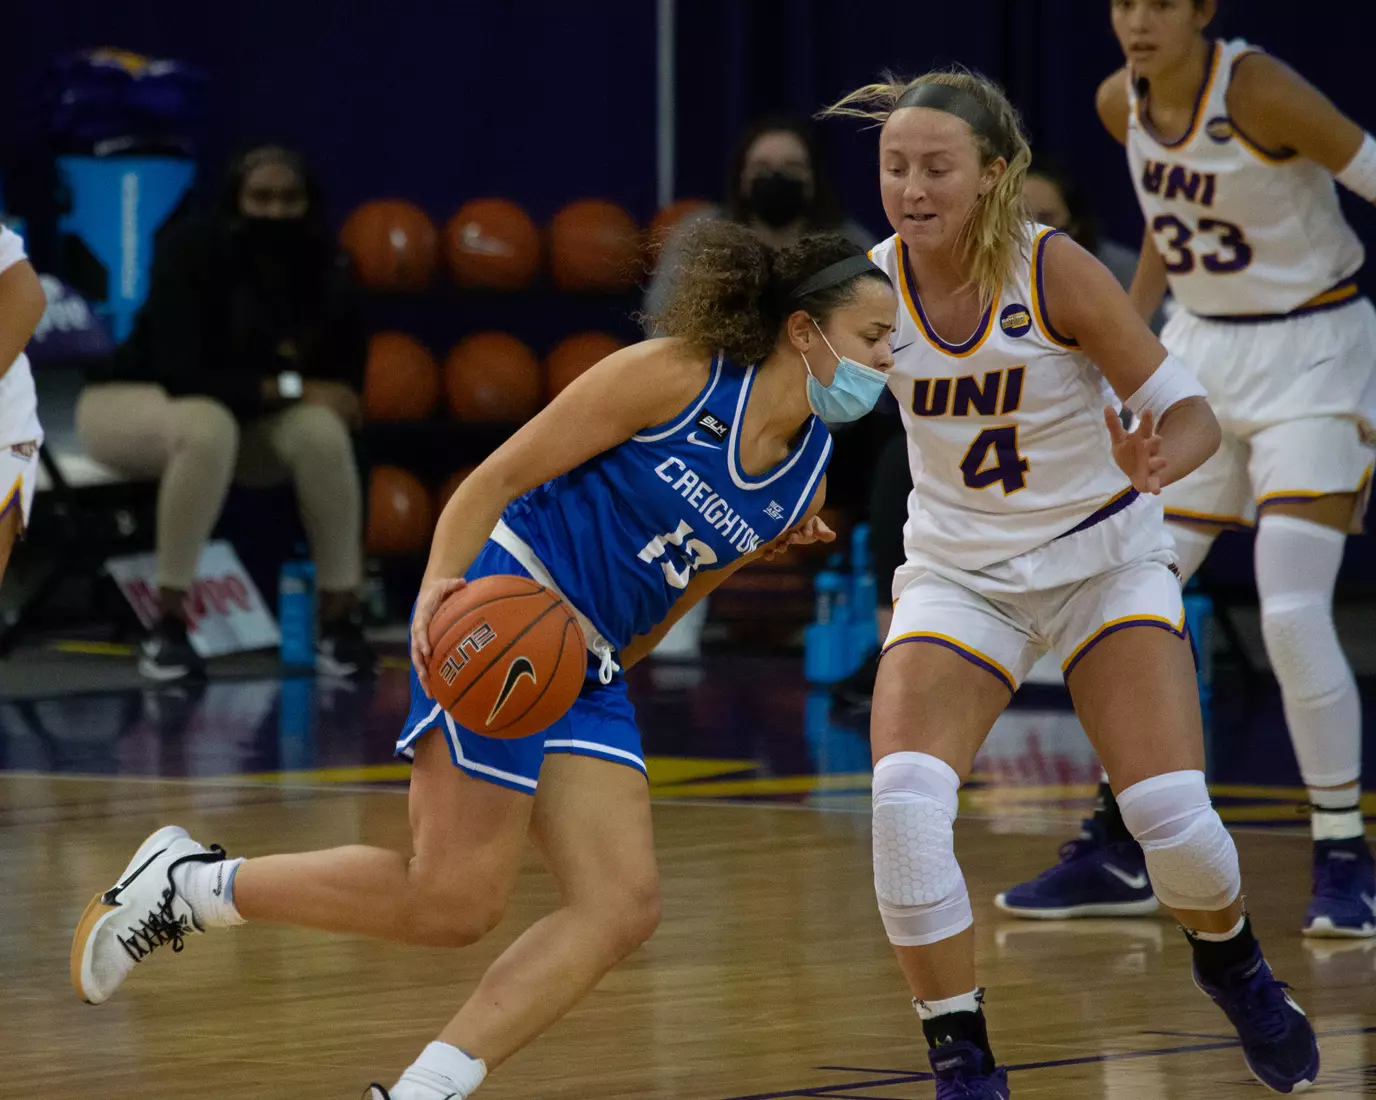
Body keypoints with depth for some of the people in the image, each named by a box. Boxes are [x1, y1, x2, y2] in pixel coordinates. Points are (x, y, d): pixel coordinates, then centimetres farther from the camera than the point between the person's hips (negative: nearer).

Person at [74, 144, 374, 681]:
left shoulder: (322, 273, -12)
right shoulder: (191, 251, -25)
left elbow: (344, 381, -3)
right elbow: (185, 374, -32)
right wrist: (289, 387, -31)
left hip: (249, 420, 4)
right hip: (131, 403, -4)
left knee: (322, 430, -28)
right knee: (206, 425, -40)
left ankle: (340, 621, -19)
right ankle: (167, 626, -33)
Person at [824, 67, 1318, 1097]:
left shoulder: (1056, 271, -20)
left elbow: (1192, 412, -17)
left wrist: (1155, 461, -40)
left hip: (1104, 558, -2)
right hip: (958, 574, 2)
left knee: (1170, 811, -12)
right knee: (904, 799, -22)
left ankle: (1230, 958, 25)